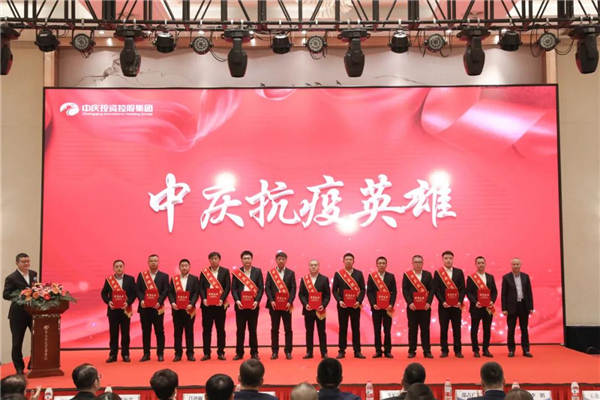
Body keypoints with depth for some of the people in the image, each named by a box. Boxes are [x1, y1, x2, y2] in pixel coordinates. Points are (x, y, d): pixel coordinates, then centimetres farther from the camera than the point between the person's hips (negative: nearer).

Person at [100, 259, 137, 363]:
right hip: (113, 310, 1)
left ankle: (125, 354, 11)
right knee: (113, 333, 4)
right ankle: (113, 355, 10)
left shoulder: (130, 279, 3)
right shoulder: (108, 280, 4)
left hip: (125, 310, 0)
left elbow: (134, 293, 0)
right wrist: (108, 301, -10)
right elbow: (103, 293, 6)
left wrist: (128, 302, -13)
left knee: (125, 333, 4)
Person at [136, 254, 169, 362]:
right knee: (145, 331, 5)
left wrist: (159, 302, -14)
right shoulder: (141, 275, 10)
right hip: (144, 308, 1)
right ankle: (146, 354, 12)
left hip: (157, 307, -1)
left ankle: (160, 354, 7)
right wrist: (141, 300, -13)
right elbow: (138, 289, 4)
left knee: (159, 331, 1)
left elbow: (165, 291, -1)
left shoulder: (164, 276, 7)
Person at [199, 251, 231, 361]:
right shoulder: (204, 272, 9)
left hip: (220, 304, -1)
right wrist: (203, 299, -14)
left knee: (220, 329, 3)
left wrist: (222, 299, -15)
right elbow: (201, 287, 3)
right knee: (206, 329, 2)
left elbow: (228, 287, -2)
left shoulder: (225, 271, 6)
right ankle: (206, 353, 8)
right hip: (207, 304, 1)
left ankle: (221, 352, 9)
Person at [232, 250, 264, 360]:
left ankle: (254, 353, 12)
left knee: (253, 330, 5)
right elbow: (233, 288, 1)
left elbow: (261, 287, 1)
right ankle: (239, 353, 10)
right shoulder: (236, 272, 5)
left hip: (253, 305, 0)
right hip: (240, 305, 0)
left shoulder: (257, 271, 5)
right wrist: (237, 301, -14)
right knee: (240, 330, 4)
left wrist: (257, 301, -12)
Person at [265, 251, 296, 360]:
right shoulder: (270, 273, 7)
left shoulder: (290, 273, 7)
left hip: (286, 305, 0)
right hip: (274, 305, 0)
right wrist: (271, 300, -11)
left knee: (288, 329, 1)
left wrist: (290, 302, -11)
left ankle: (288, 351, 8)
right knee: (274, 329, 3)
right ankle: (275, 351, 9)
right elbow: (267, 288, 1)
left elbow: (293, 289, 2)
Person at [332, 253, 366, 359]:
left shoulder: (359, 274, 6)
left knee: (356, 328, 3)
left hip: (355, 305, 1)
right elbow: (334, 290, 3)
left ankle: (357, 351, 7)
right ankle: (342, 351, 8)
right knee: (342, 328, 3)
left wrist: (359, 301, -10)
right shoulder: (338, 274, 4)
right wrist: (339, 300, -12)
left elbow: (362, 289, 4)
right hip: (342, 306, -1)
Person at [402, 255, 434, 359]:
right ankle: (412, 351, 9)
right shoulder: (407, 275, 4)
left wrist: (429, 302, -9)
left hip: (425, 307, 1)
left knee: (425, 329, 2)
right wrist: (410, 302, -12)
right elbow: (405, 290, -1)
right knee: (412, 329, 2)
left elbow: (431, 289, 4)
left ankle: (427, 351, 7)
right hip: (412, 307, -1)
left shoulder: (428, 275, 9)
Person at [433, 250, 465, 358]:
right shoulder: (438, 273, 3)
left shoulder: (459, 272, 8)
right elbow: (436, 289, -2)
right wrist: (442, 302, -12)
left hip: (456, 305, 1)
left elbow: (463, 288, 4)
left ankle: (458, 350, 8)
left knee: (457, 329, 2)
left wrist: (460, 301, -9)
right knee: (443, 329, 1)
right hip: (443, 305, -1)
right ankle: (444, 350, 8)